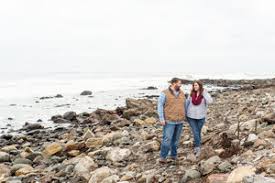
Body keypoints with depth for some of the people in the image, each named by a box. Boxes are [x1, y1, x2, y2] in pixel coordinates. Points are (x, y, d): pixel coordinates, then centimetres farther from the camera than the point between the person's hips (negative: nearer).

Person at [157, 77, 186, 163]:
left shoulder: (182, 93, 6)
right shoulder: (165, 93, -10)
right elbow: (160, 106, -11)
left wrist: (185, 116, 14)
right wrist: (161, 119, -16)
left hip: (180, 121, 5)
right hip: (169, 121, -5)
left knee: (176, 139, 12)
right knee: (167, 139, -8)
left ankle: (173, 155, 24)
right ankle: (163, 157, 3)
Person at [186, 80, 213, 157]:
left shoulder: (205, 94, -9)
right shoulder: (191, 94, -3)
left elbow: (210, 101, -29)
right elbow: (187, 102, 8)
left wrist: (204, 92, -24)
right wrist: (185, 113, 8)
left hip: (200, 117, -1)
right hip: (191, 116, 1)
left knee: (198, 132, 11)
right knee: (195, 132, -8)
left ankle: (196, 147, 28)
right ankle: (198, 148, 6)